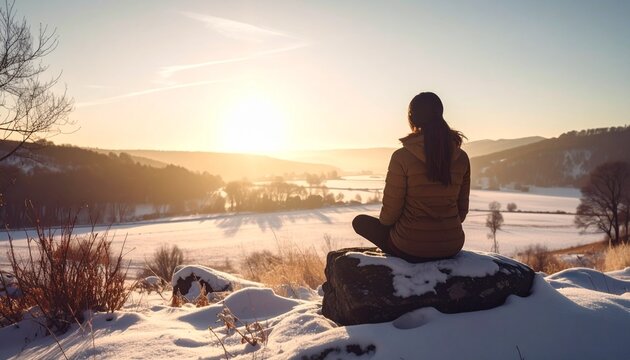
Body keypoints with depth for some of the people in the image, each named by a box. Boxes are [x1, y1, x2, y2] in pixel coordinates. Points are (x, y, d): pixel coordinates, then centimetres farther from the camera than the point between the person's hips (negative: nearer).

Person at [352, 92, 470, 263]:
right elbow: (462, 209, 5)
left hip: (410, 249, -5)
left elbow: (391, 211, -12)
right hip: (452, 247, 5)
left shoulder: (401, 157, -16)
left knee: (360, 221, 21)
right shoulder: (461, 157, -3)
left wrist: (383, 221, 11)